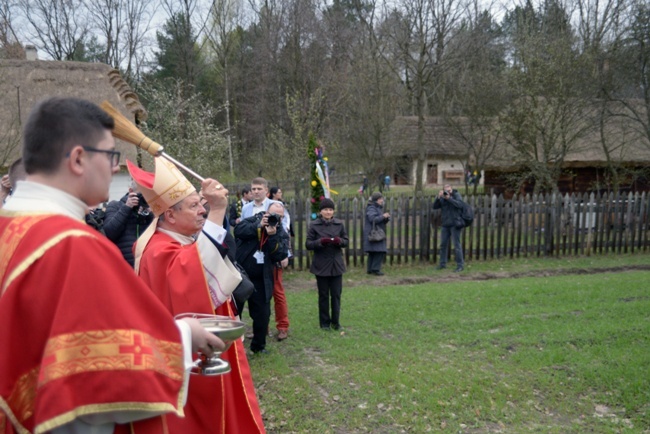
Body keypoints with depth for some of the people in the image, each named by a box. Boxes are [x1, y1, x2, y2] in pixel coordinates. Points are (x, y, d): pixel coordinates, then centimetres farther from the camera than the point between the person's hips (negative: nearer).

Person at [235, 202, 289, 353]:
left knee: (262, 314, 6)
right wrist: (259, 226, -26)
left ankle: (258, 345, 25)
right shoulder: (254, 220, -2)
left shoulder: (282, 234, 1)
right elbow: (238, 231, -19)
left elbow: (281, 255, -14)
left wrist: (272, 236, -24)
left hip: (261, 280, 1)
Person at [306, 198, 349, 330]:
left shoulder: (339, 224, 4)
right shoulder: (314, 225, -2)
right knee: (323, 295, 8)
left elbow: (346, 241, 8)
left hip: (336, 264, 2)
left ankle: (335, 321, 17)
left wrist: (339, 241, -14)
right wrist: (320, 242, -21)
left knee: (336, 294, 4)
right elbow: (308, 244, -4)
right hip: (321, 265, -1)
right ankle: (324, 322, 19)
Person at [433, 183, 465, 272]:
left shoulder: (456, 195, -2)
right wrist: (438, 197, -15)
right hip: (445, 225, 5)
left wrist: (449, 198, -21)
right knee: (443, 244, 9)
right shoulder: (442, 198, 9)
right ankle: (443, 264, 21)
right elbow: (434, 207, -2)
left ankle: (460, 265, -2)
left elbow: (460, 204, -18)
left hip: (455, 224, -5)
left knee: (457, 245, -7)